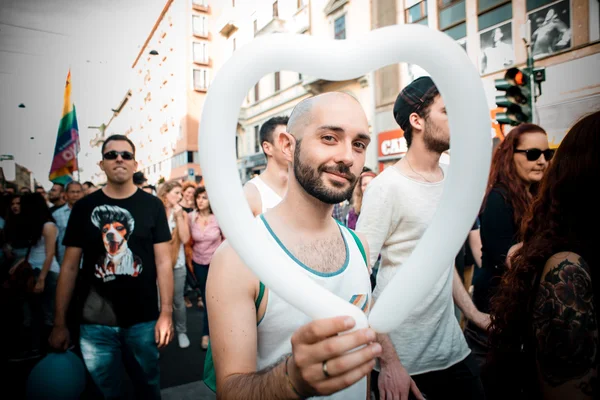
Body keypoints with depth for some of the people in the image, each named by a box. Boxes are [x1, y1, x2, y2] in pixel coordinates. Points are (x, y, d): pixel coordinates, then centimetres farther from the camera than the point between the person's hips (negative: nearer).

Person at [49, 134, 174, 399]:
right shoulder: (84, 207, 1)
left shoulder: (152, 206, -2)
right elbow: (69, 267, 3)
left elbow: (163, 262, -4)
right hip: (95, 323, 1)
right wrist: (60, 323, 1)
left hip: (143, 320, 0)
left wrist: (166, 313, -9)